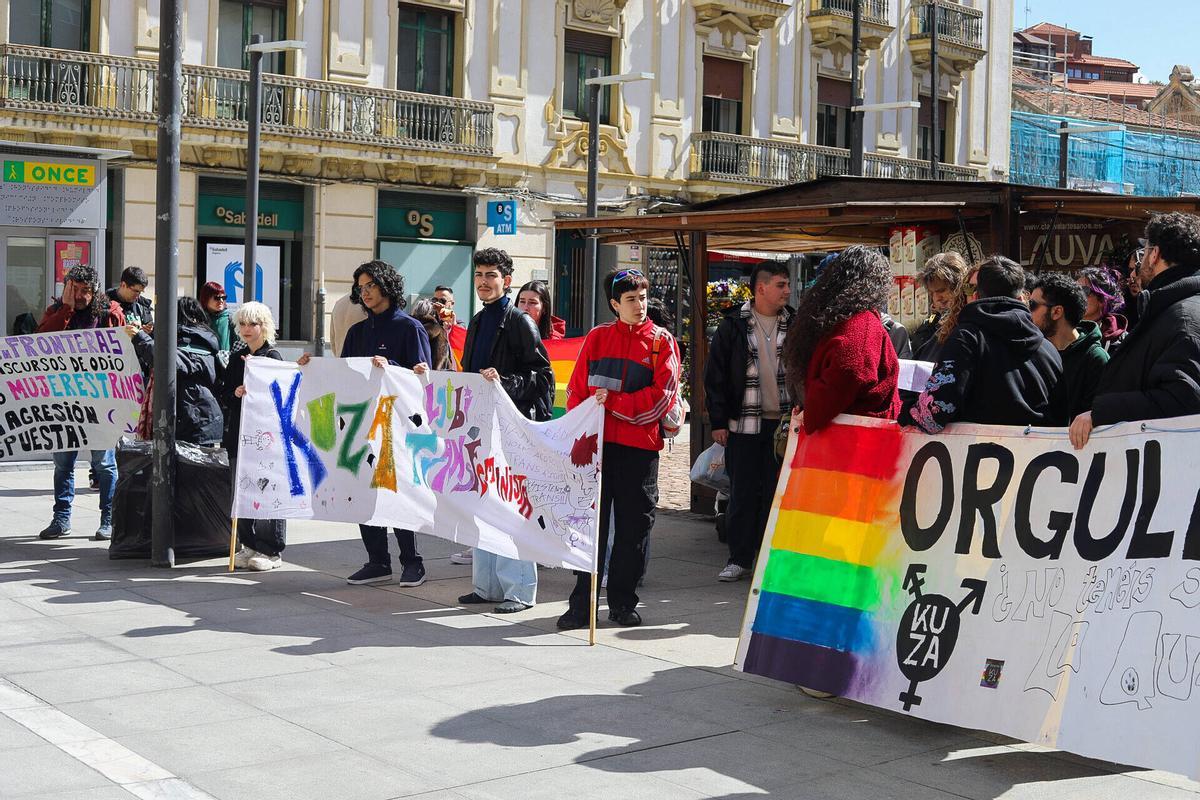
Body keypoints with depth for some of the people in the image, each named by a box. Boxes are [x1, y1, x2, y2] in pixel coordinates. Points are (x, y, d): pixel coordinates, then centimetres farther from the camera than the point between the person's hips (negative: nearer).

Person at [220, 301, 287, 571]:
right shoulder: (236, 357, 14)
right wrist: (235, 393, -9)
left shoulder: (272, 356, -3)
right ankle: (249, 545, 18)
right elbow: (224, 394, 11)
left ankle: (271, 550, 2)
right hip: (239, 432, 6)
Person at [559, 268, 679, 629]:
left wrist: (613, 402, -13)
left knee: (634, 528, 6)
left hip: (639, 446, -1)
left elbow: (662, 395, -7)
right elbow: (576, 389, 7)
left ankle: (622, 602, 17)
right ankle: (582, 604, 9)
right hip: (596, 444, 1)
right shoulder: (596, 338, 9)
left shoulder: (661, 341, 3)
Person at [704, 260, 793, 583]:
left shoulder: (793, 325, 8)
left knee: (777, 493, 4)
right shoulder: (734, 325, -1)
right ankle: (739, 559, 10)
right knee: (742, 493, 1)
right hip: (744, 424, -2)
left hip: (784, 423, 2)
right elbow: (715, 375, 0)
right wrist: (718, 421, -4)